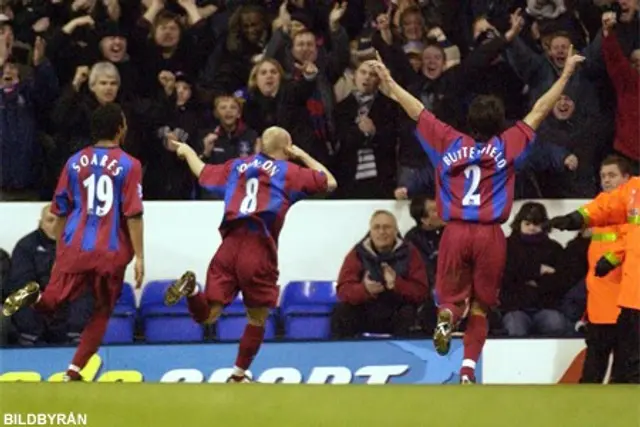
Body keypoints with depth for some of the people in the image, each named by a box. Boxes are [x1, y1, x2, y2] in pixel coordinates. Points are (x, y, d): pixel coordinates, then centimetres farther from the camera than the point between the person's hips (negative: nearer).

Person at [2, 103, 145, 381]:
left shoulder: (74, 163, 8)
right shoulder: (129, 166, -2)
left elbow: (60, 212, 11)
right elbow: (133, 215, -8)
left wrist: (59, 252, 19)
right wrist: (139, 257, -4)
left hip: (74, 249, 2)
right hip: (111, 253, -2)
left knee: (51, 303, 8)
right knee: (101, 313, 14)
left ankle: (34, 296, -27)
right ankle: (73, 373, 7)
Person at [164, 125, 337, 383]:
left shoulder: (237, 166, 19)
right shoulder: (290, 172, 8)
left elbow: (203, 173, 33)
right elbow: (330, 183, 15)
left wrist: (187, 152, 53)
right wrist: (304, 156, 26)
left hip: (229, 245, 3)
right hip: (259, 249, -3)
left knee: (207, 315, 1)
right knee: (257, 319, 13)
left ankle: (191, 288, -28)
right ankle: (238, 375, 16)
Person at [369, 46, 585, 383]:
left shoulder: (450, 143, 5)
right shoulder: (506, 146, 3)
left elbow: (417, 111, 14)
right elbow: (538, 112, 9)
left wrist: (390, 85, 25)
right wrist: (566, 75, 17)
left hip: (455, 232, 1)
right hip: (490, 235, -1)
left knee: (452, 296, 10)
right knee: (480, 307, 8)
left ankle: (447, 317, -26)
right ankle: (468, 368, -4)